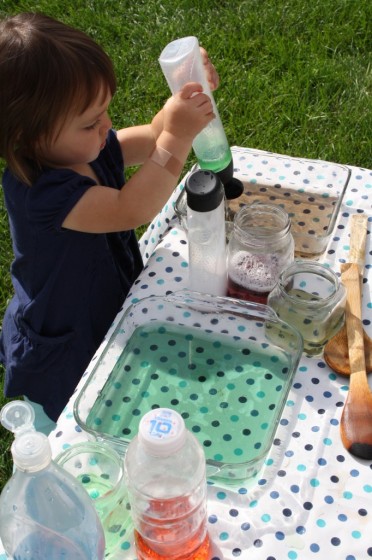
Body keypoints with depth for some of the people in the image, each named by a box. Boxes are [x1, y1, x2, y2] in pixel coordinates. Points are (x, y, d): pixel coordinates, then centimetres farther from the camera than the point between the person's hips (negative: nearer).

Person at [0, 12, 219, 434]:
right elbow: (131, 210, -44)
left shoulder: (87, 148, -11)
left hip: (107, 317, 8)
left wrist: (190, 92, -21)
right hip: (62, 361, -8)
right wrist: (177, 137, -45)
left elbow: (153, 139, -2)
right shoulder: (39, 192, -37)